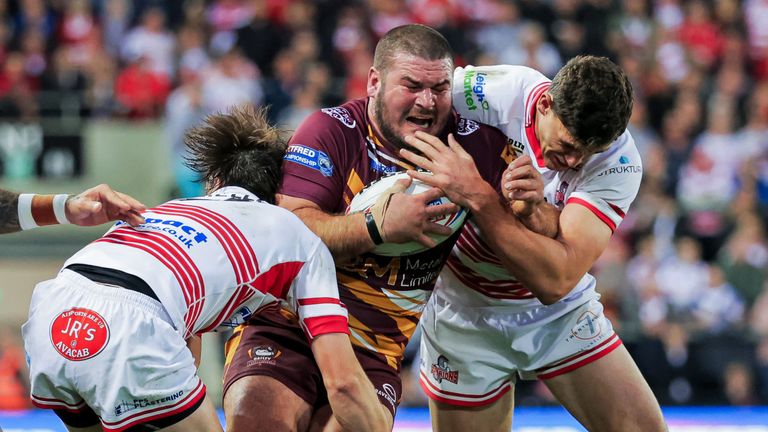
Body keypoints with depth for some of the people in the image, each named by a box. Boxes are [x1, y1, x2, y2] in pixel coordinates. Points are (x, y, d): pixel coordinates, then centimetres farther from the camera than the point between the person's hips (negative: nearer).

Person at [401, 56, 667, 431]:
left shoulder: (618, 160, -23)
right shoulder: (495, 93, -25)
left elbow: (555, 280, -34)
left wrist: (477, 196, -43)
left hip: (561, 313, 1)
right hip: (467, 315, -1)